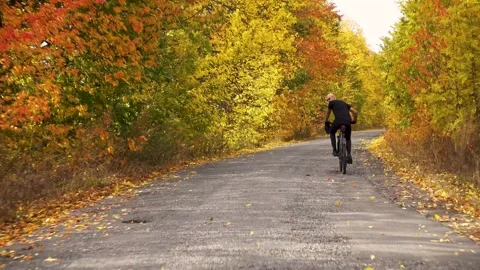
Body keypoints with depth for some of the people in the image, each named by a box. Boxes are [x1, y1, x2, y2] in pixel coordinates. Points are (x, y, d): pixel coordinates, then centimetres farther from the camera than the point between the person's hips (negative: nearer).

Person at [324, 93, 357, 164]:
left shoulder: (332, 103, 19)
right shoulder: (344, 103, 32)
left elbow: (328, 113, 33)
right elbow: (355, 112, 24)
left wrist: (326, 122, 49)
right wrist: (354, 121, 39)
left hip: (338, 121, -4)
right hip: (348, 122, 4)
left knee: (332, 133, 27)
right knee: (348, 139, 23)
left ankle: (335, 150, 16)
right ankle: (349, 155, 5)